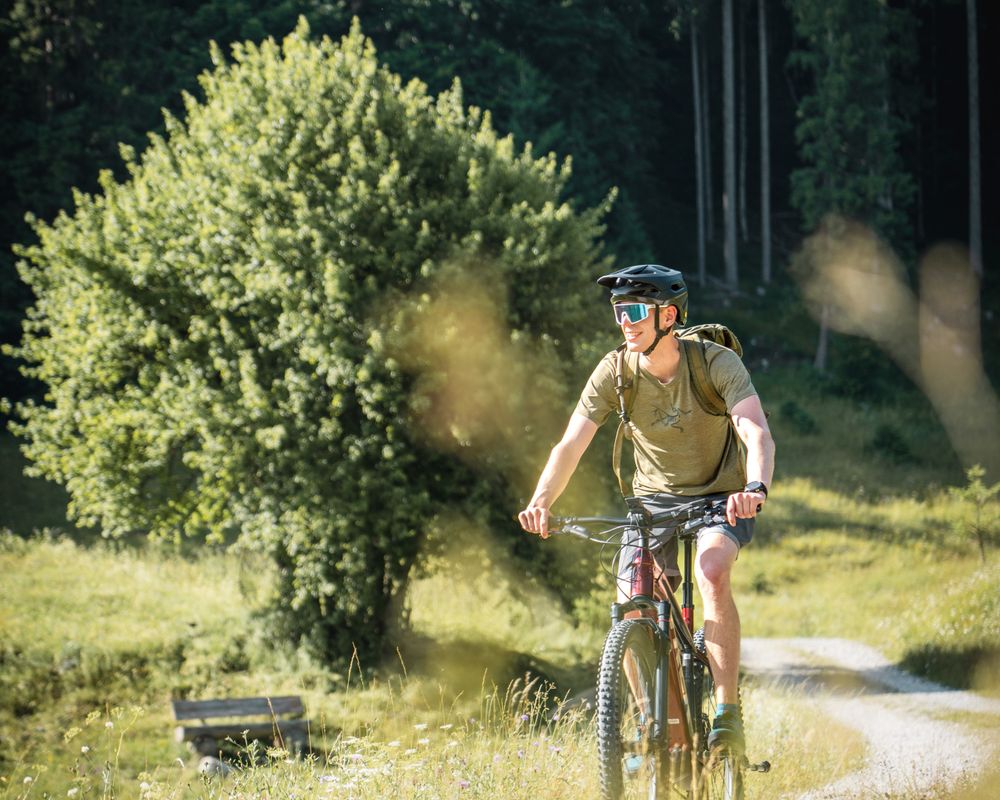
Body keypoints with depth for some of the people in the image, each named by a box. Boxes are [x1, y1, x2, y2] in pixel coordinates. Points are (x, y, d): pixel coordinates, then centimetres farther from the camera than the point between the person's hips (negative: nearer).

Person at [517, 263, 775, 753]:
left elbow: (757, 433, -34)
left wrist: (755, 488, -56)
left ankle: (728, 714, -26)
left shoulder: (717, 364, -21)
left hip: (721, 496, -3)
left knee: (712, 572, -33)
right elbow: (571, 443, -19)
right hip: (654, 497, 3)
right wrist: (541, 502, -38)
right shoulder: (615, 372, -13)